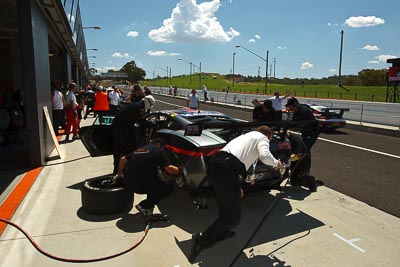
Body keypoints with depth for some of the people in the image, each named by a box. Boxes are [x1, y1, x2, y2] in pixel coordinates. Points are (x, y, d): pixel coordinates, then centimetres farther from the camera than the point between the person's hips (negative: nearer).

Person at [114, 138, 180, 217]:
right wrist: (178, 170, 9)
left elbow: (123, 159, 26)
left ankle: (149, 205, 21)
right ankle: (144, 206, 1)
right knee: (169, 187, 5)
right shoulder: (158, 150, 1)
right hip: (140, 185, -8)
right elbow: (169, 169, -9)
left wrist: (119, 174, 39)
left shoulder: (140, 149, 20)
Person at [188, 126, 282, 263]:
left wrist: (237, 185, 38)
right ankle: (203, 239, -9)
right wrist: (276, 163, 15)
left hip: (213, 164, 8)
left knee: (226, 204, 31)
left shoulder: (245, 136, 37)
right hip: (226, 169, -8)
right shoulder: (262, 138, 15)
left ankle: (221, 232, 46)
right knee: (233, 216, 2)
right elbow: (264, 156, -8)